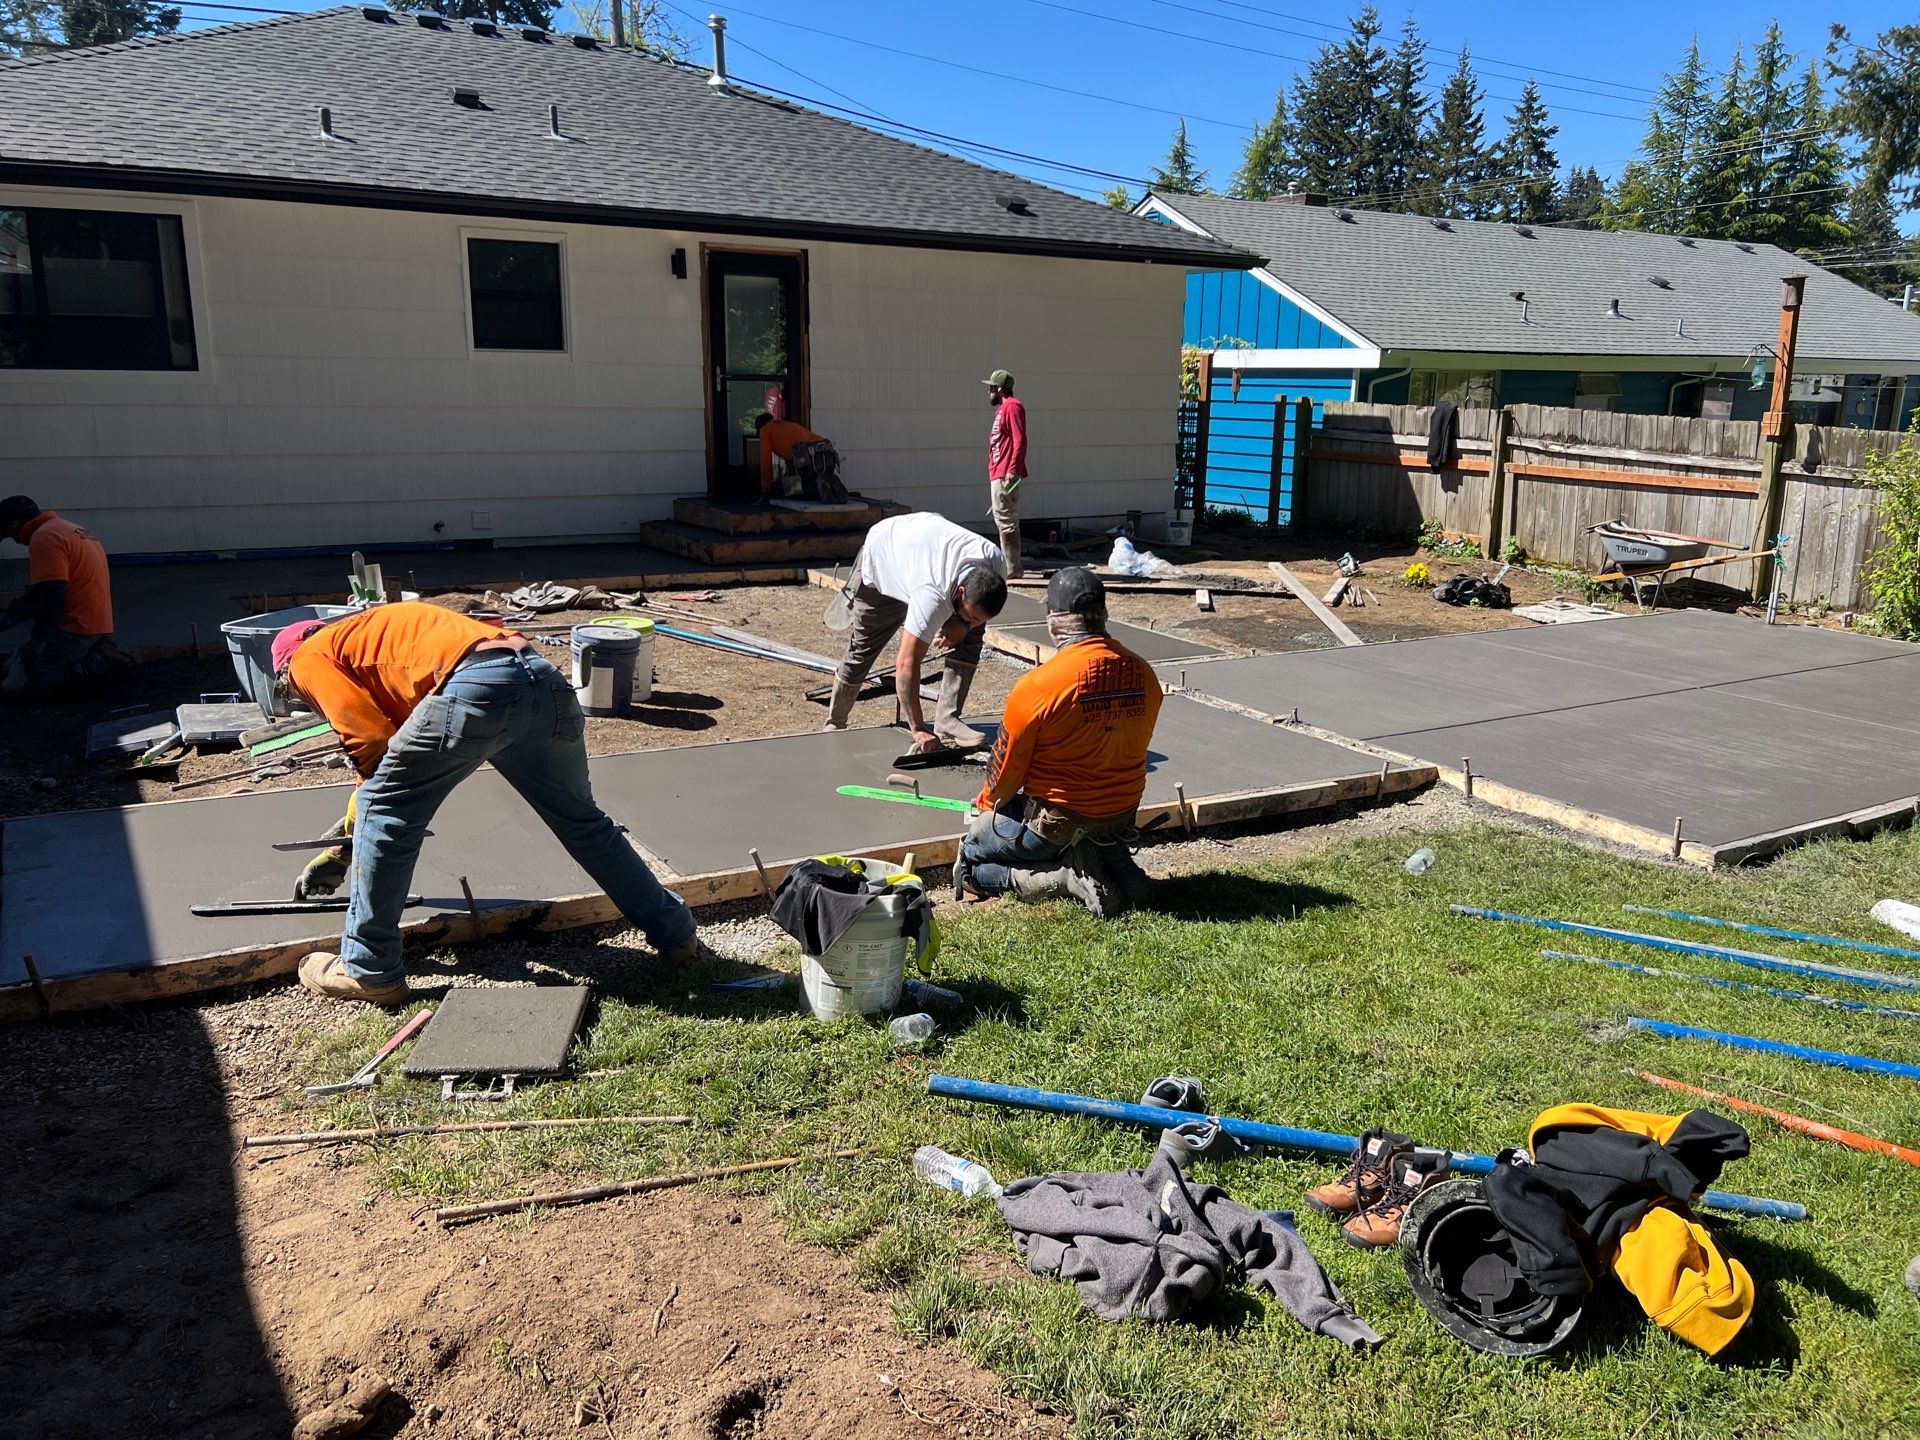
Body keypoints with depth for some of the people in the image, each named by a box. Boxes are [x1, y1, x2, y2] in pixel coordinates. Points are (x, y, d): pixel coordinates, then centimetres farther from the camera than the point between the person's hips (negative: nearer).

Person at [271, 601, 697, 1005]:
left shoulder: (310, 657, 20)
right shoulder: (370, 634, 43)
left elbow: (372, 744, 6)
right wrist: (342, 850, 54)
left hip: (476, 688, -8)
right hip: (545, 680, 8)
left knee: (381, 810, 11)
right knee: (581, 820, 24)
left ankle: (369, 971, 20)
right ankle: (675, 932, 34)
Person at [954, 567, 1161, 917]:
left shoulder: (1038, 685, -22)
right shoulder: (1144, 675, -6)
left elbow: (1005, 770, -10)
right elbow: (1129, 753, 8)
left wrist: (987, 804, 12)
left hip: (1056, 822, -6)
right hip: (1121, 819, 6)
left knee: (967, 867, 12)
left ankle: (1063, 877, -8)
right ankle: (1108, 861, 4)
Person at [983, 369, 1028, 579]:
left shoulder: (1012, 406, -10)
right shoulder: (1003, 408, 21)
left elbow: (1020, 441, -20)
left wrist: (1012, 470, -26)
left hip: (1005, 475, -11)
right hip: (998, 474, 11)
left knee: (1005, 521, -10)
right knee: (1004, 520, 13)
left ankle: (1012, 569, -8)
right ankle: (1011, 567, 18)